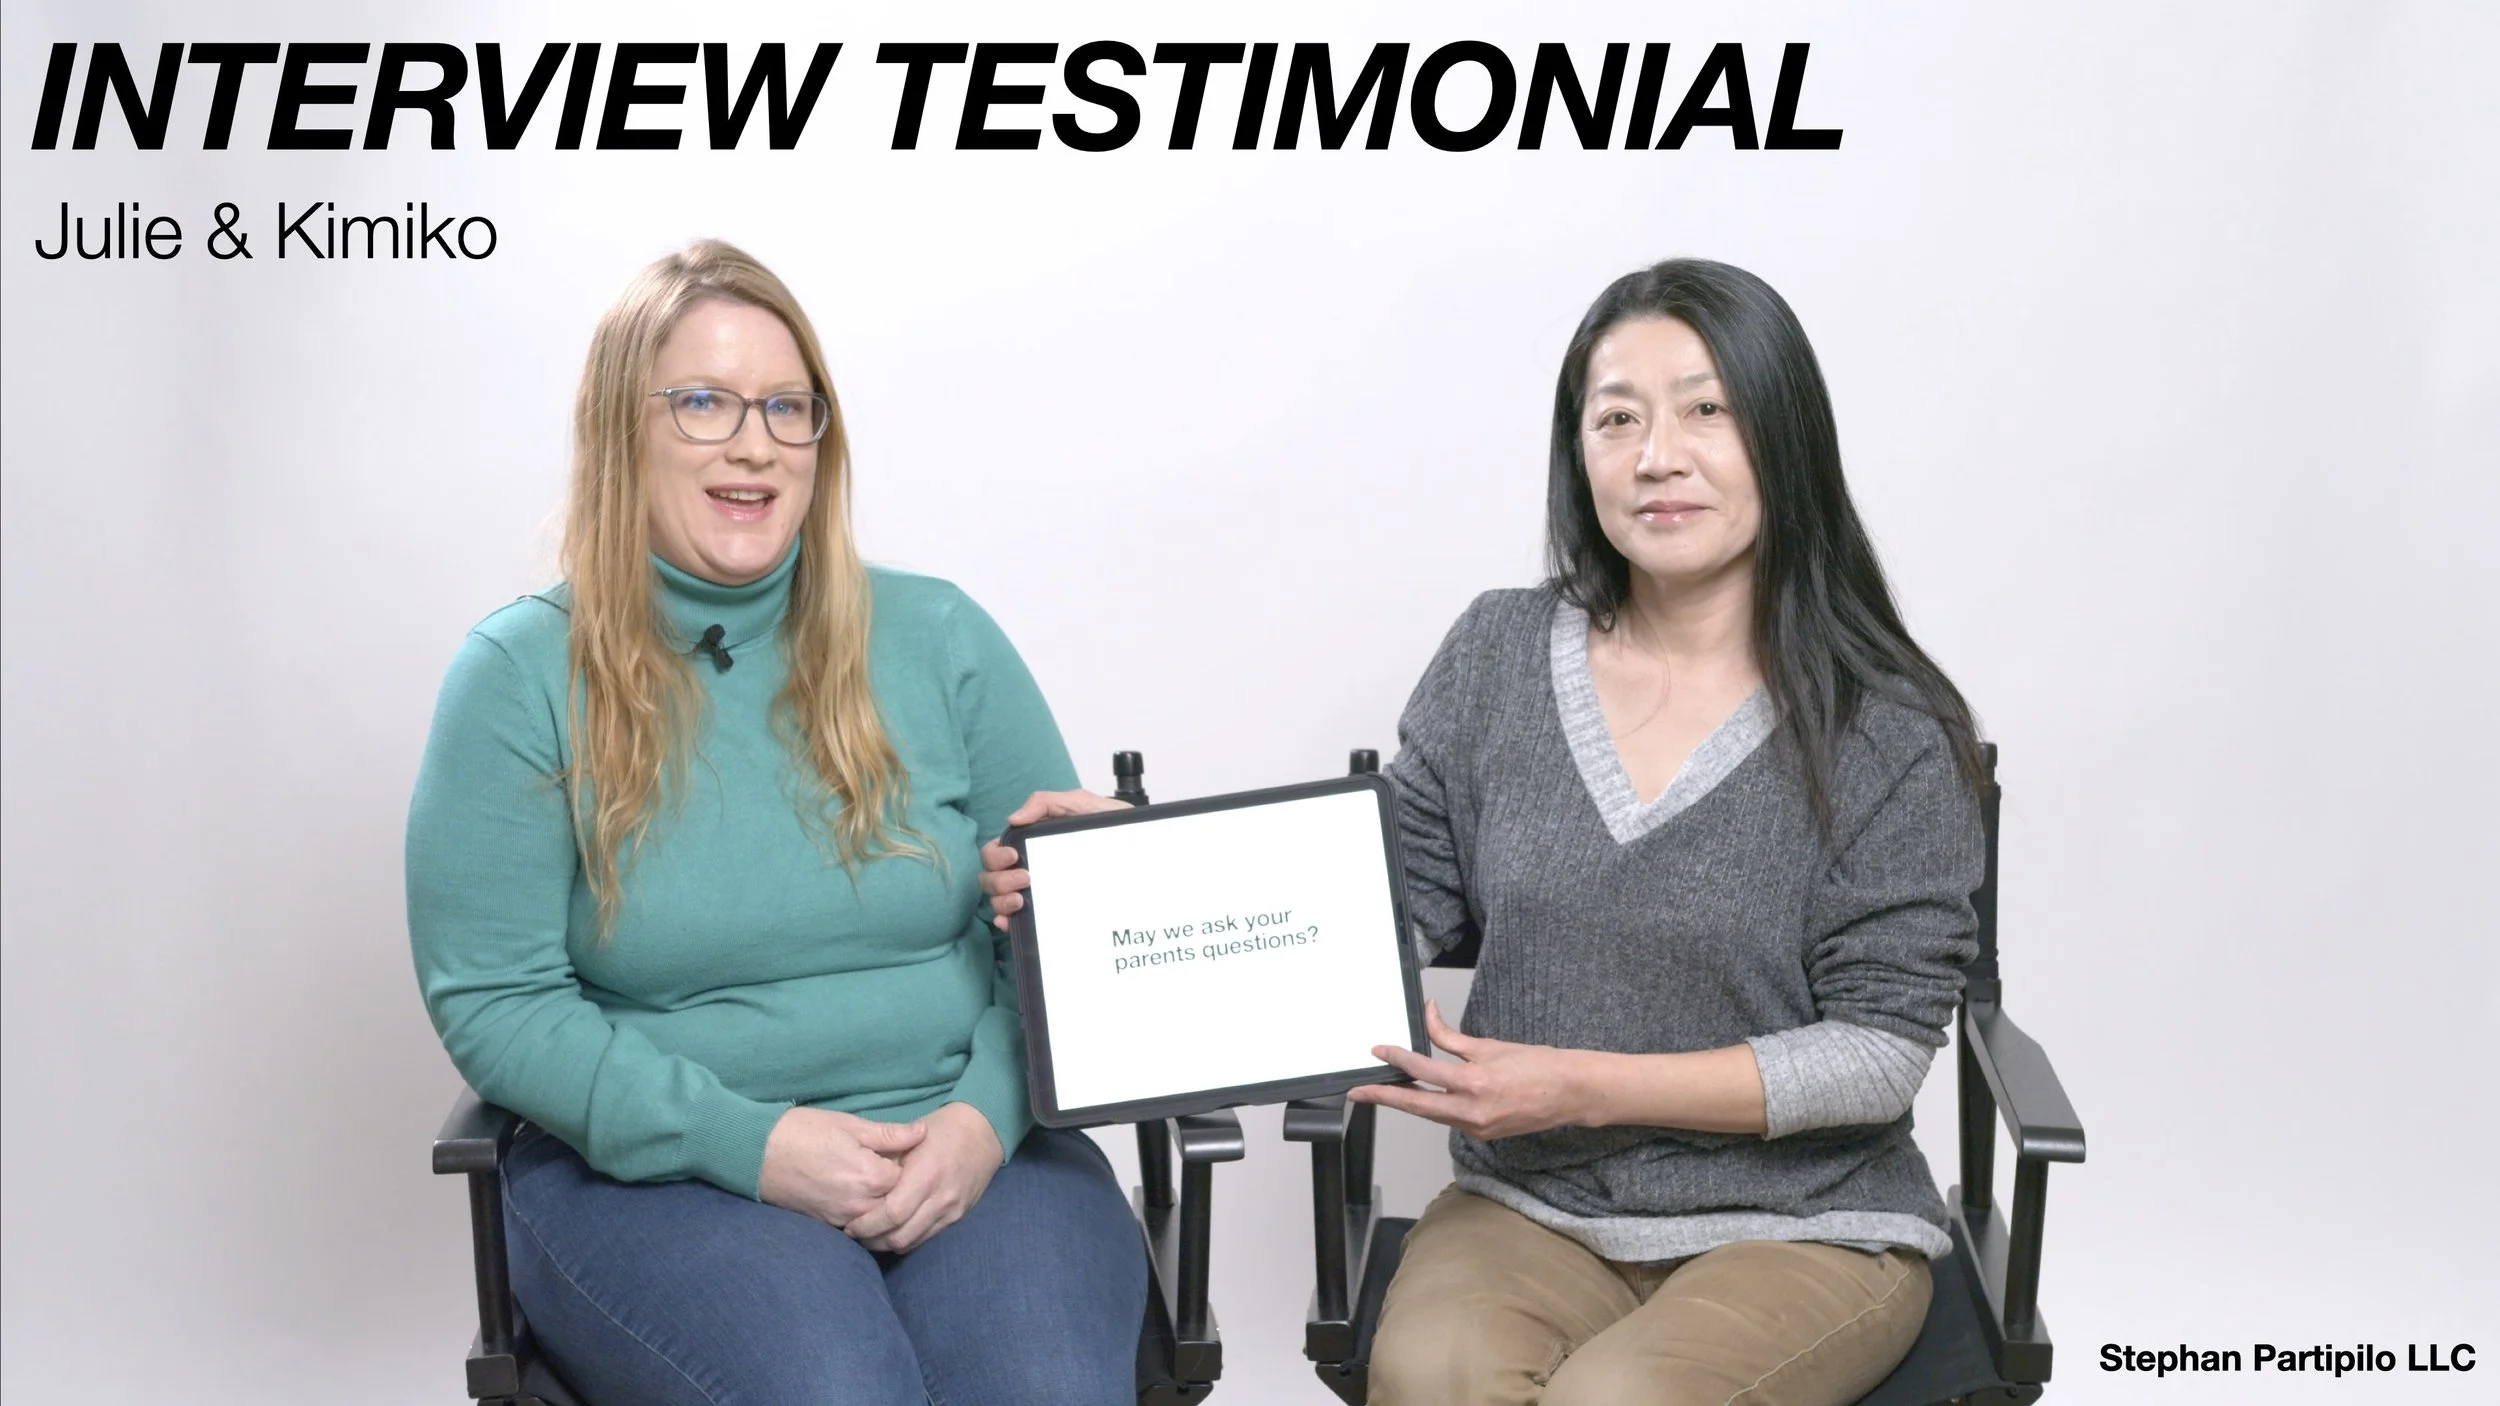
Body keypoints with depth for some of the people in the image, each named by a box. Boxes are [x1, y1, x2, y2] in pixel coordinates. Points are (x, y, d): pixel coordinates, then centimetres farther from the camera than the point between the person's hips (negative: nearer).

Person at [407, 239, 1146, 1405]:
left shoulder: (938, 639, 7)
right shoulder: (522, 674, 0)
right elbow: (492, 1001, -4)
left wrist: (987, 1113, -11)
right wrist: (748, 1143, -14)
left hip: (968, 1147, 2)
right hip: (657, 1168, -1)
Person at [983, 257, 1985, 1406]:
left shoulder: (1889, 732, -8)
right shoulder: (1499, 658, 2)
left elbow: (1881, 1050, -9)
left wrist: (1584, 1086, -19)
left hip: (1802, 1228, -1)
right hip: (1530, 1208, 2)